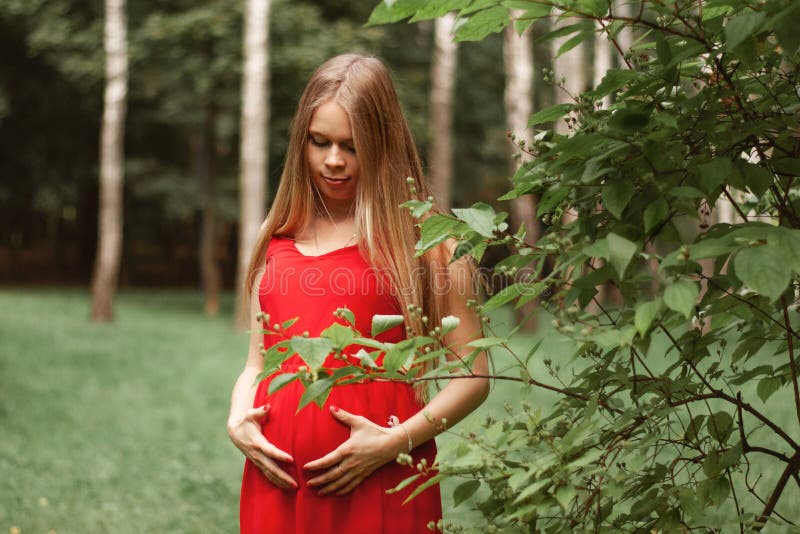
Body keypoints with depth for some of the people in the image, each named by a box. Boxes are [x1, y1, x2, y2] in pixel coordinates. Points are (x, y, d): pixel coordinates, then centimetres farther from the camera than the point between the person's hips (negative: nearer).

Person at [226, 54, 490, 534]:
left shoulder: (424, 236, -1)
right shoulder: (279, 238, 12)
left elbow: (472, 376, -3)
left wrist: (394, 441, -15)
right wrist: (238, 421, 0)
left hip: (379, 485, -4)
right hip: (278, 482, 4)